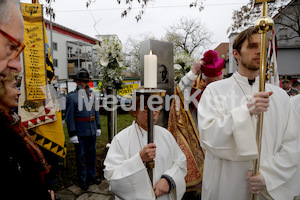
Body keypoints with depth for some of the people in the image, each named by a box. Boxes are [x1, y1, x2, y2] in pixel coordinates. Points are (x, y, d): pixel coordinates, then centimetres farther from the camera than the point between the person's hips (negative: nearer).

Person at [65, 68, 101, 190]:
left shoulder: (91, 94, 7)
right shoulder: (71, 96, -9)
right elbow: (69, 117, -11)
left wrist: (98, 127, 12)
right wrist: (72, 134, -13)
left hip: (92, 132, 5)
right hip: (80, 133, -5)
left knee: (91, 154, 17)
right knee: (80, 156, 8)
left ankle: (91, 175, 34)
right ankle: (82, 179, 25)